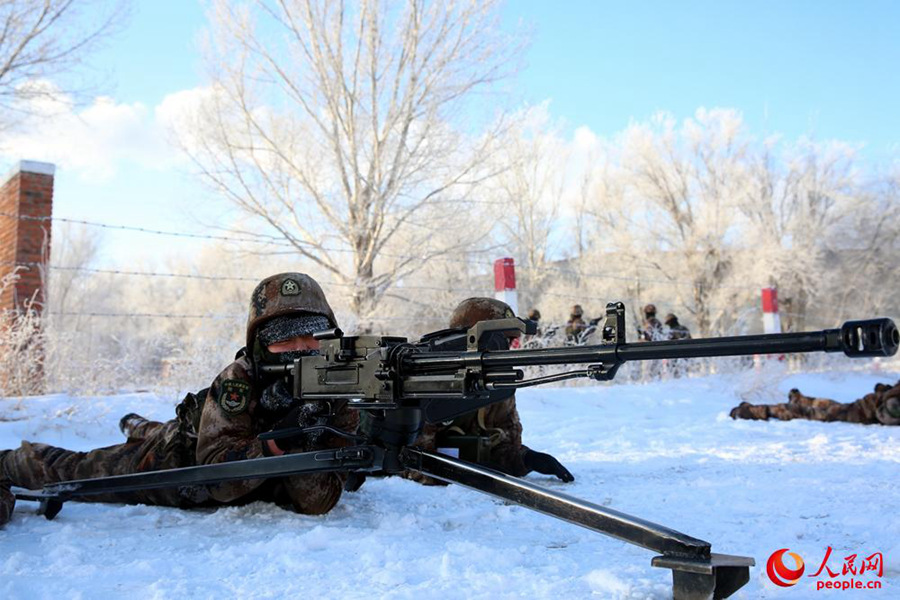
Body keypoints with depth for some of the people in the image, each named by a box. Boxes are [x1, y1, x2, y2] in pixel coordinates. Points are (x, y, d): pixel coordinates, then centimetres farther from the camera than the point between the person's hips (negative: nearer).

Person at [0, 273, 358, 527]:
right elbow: (219, 479, -39)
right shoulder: (239, 380, -34)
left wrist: (299, 444, -47)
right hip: (170, 460, -4)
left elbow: (318, 503, -30)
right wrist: (277, 441, -54)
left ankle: (137, 426, 62)